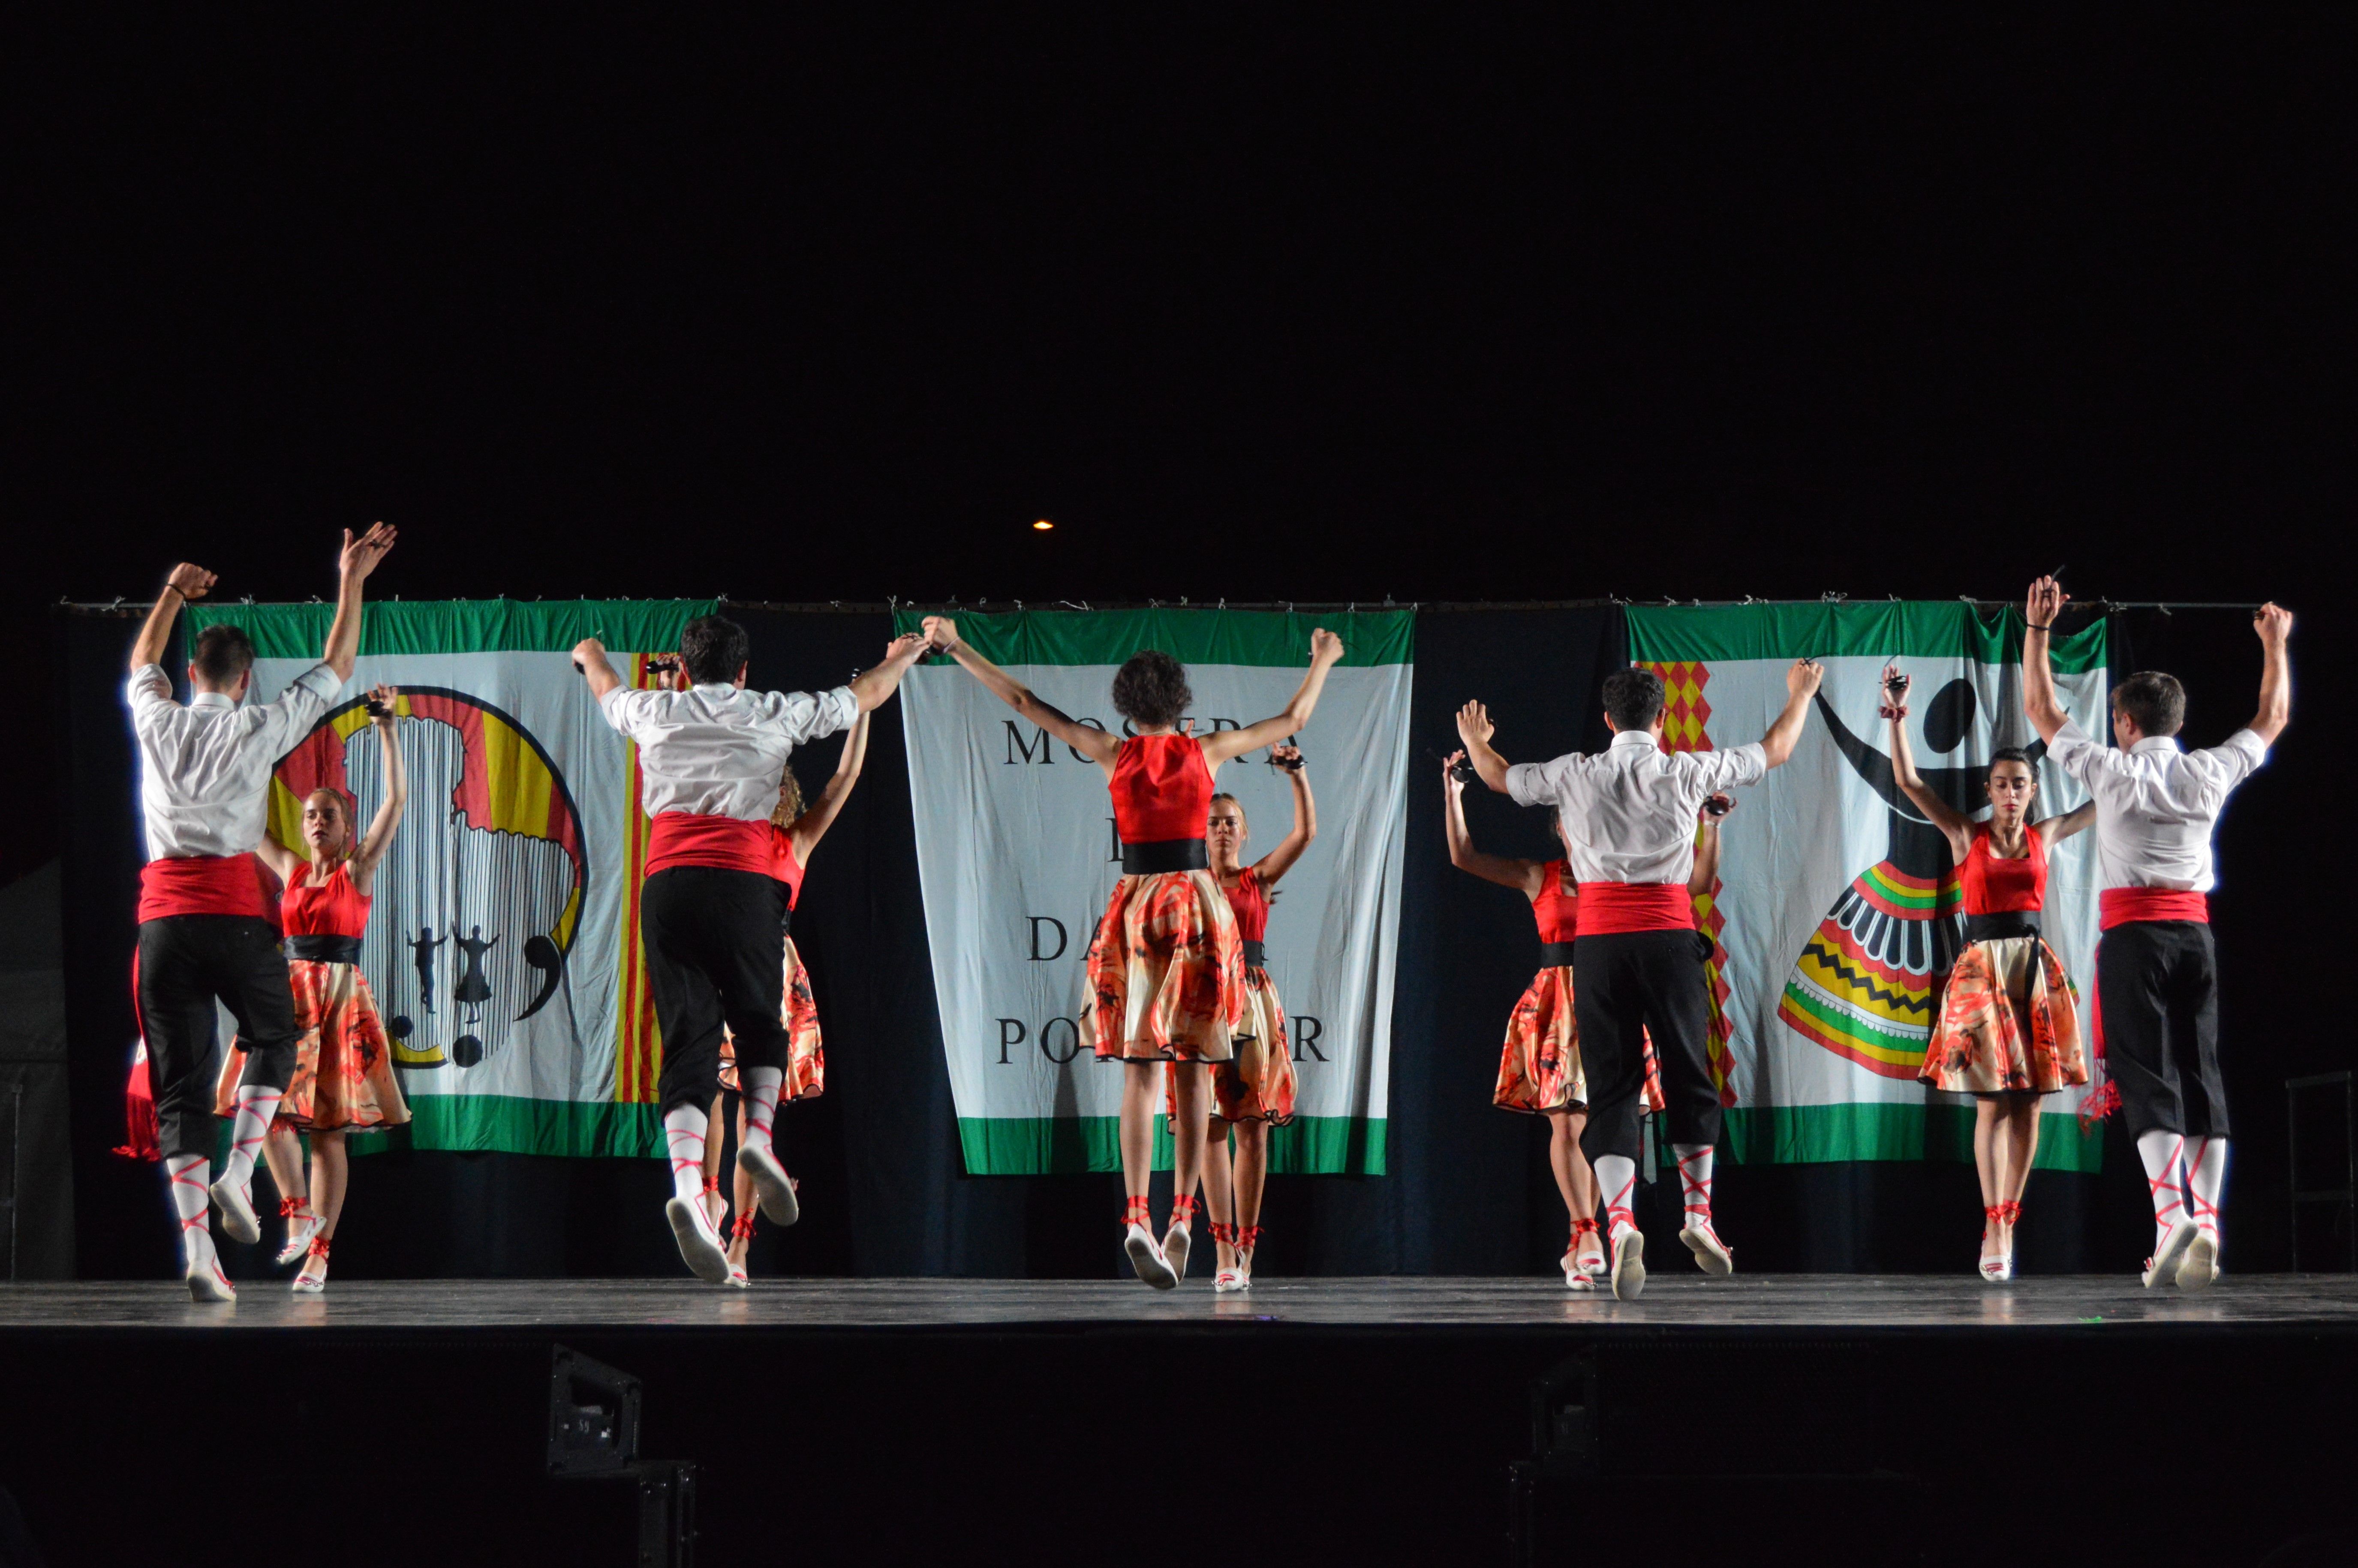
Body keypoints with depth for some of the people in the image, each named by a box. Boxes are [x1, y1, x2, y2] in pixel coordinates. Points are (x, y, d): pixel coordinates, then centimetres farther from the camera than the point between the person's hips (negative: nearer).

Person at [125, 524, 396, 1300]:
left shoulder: (158, 723, 10)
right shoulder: (257, 728, 2)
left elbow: (143, 663, 34)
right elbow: (335, 671, 14)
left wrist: (173, 595, 44)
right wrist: (351, 586, 22)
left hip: (163, 920, 2)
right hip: (235, 913, -2)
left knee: (181, 1083, 0)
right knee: (273, 1038, 23)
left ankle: (196, 1246, -10)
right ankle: (239, 1172, 3)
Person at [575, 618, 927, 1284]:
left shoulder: (656, 712, 18)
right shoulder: (775, 713, 14)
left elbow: (607, 688, 43)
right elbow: (864, 695, 31)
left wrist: (590, 654, 66)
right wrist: (900, 658, 53)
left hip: (667, 884, 1)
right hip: (744, 880, -1)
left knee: (688, 1036, -4)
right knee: (759, 1019, 18)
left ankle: (687, 1181, -24)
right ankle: (760, 1132, -9)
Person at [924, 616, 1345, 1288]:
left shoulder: (1114, 754, 2)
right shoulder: (1207, 751, 3)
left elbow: (1023, 701, 6)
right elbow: (1294, 719, 16)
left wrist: (957, 647, 12)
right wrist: (1322, 662, 33)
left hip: (1136, 909, 0)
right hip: (1198, 905, 0)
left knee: (1140, 1073, -1)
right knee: (1192, 1075, 4)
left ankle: (1137, 1217, -17)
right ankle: (1182, 1216, -6)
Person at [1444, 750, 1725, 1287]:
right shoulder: (1540, 878, 8)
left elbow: (1699, 882, 7)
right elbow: (1463, 857, 4)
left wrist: (1711, 826, -1)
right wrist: (1453, 795, -2)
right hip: (1557, 1009, 0)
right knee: (1565, 1122, -9)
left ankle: (1582, 1241, 10)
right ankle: (1587, 1236, -11)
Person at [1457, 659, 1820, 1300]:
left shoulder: (1575, 774, 6)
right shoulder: (1687, 770, 4)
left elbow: (1500, 777, 23)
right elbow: (1774, 751, 20)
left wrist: (1474, 740, 46)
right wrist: (1800, 696, 39)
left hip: (1598, 940, 1)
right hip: (1668, 934, -1)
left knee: (1611, 1083, 0)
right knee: (1688, 1073, 13)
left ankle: (1619, 1219, -19)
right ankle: (1698, 1212, 12)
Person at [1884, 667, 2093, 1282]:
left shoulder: (2045, 836, 9)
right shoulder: (1966, 836, 2)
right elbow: (1908, 780, -5)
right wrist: (1897, 715, -12)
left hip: (2036, 968, 3)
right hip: (1983, 969, -3)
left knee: (2028, 1104, 1)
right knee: (1992, 1102, -8)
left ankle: (2006, 1222, 10)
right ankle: (1995, 1232, -10)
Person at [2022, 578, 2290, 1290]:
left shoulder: (2114, 772, -3)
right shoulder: (2211, 774, 5)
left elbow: (2042, 709, 7)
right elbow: (2272, 719, 22)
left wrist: (2038, 628, 14)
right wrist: (2275, 645, 33)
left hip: (2133, 932, -3)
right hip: (2195, 931, 3)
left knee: (2147, 1077, -8)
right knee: (2202, 1077, 3)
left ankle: (2173, 1217, -24)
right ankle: (2206, 1224, -6)